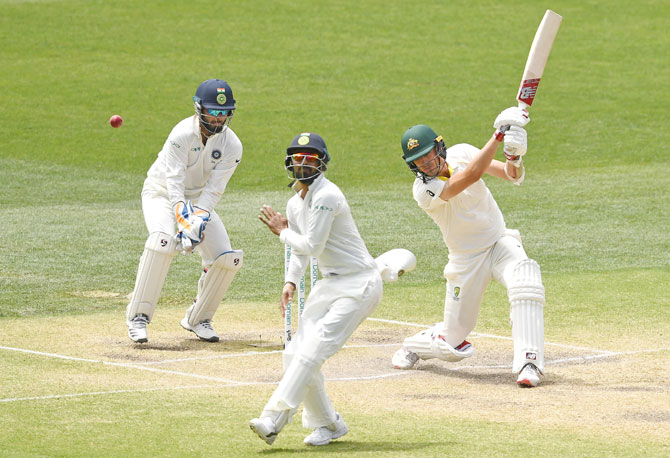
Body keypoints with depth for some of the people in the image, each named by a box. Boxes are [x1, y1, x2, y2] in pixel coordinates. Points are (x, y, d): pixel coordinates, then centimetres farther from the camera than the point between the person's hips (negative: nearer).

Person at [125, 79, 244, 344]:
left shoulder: (232, 145, -13)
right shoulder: (183, 134, -25)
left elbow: (213, 190, -18)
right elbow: (174, 182, -31)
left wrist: (199, 219, -34)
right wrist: (184, 220, -44)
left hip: (199, 201, 5)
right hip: (161, 194, -5)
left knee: (228, 259, -10)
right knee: (163, 241, -35)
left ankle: (198, 319, 11)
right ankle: (138, 316, -28)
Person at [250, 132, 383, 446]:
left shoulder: (326, 196, -18)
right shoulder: (295, 203, 11)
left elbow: (312, 246, -18)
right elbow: (301, 250, 22)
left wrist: (282, 232, -2)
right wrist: (291, 282, 5)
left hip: (359, 284, -10)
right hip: (330, 285, 10)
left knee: (311, 352, -19)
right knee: (295, 355, 4)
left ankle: (273, 420, -25)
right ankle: (327, 423, 17)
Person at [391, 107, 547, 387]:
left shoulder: (460, 153, -8)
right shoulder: (424, 190, -22)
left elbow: (512, 176, -10)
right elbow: (471, 176, -37)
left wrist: (514, 156, -34)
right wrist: (499, 135, -40)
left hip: (501, 243, 2)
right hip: (467, 260, -2)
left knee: (525, 285, -33)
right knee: (452, 342, 5)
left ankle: (528, 364, -35)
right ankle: (415, 345, 40)